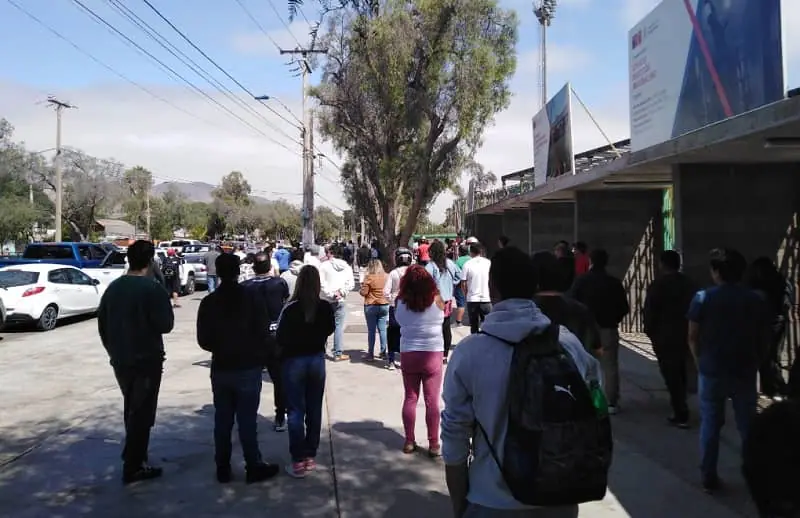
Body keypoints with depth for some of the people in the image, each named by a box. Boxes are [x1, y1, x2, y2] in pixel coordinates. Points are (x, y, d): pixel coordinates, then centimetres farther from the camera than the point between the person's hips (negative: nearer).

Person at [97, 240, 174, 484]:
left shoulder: (113, 288, 6)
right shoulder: (153, 288, -16)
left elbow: (102, 325, 12)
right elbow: (165, 325, -16)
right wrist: (166, 301, 2)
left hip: (120, 360, 7)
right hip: (146, 360, -7)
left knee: (131, 410, 21)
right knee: (142, 413, 2)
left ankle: (134, 457, 31)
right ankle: (133, 467, 7)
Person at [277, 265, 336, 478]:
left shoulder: (291, 308, -19)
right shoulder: (326, 307, -9)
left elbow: (280, 337, -12)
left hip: (294, 361, -3)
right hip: (317, 360, 3)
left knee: (296, 411, 4)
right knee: (314, 409, 12)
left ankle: (298, 461, 7)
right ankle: (310, 456, 22)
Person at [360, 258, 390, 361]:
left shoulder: (368, 277, -12)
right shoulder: (386, 277, 1)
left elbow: (364, 292, -12)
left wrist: (360, 289, 8)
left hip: (371, 306, -4)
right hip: (384, 305, 4)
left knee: (371, 330, 2)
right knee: (383, 329, 10)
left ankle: (370, 354, 6)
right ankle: (383, 353, 14)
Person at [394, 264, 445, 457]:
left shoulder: (401, 302, -9)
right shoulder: (436, 300, -11)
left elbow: (399, 321, 4)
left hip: (408, 354, 2)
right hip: (433, 354, -2)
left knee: (410, 399, 13)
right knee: (432, 401, 6)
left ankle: (409, 442, 21)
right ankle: (433, 444, 12)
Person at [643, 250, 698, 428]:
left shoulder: (658, 285, -13)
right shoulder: (689, 284, 5)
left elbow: (650, 312, -13)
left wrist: (650, 331, 1)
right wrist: (690, 330, 14)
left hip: (664, 337, -6)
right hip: (686, 335, 6)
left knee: (671, 375, -2)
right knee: (681, 373, 19)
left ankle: (681, 415, -2)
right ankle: (680, 408, 29)